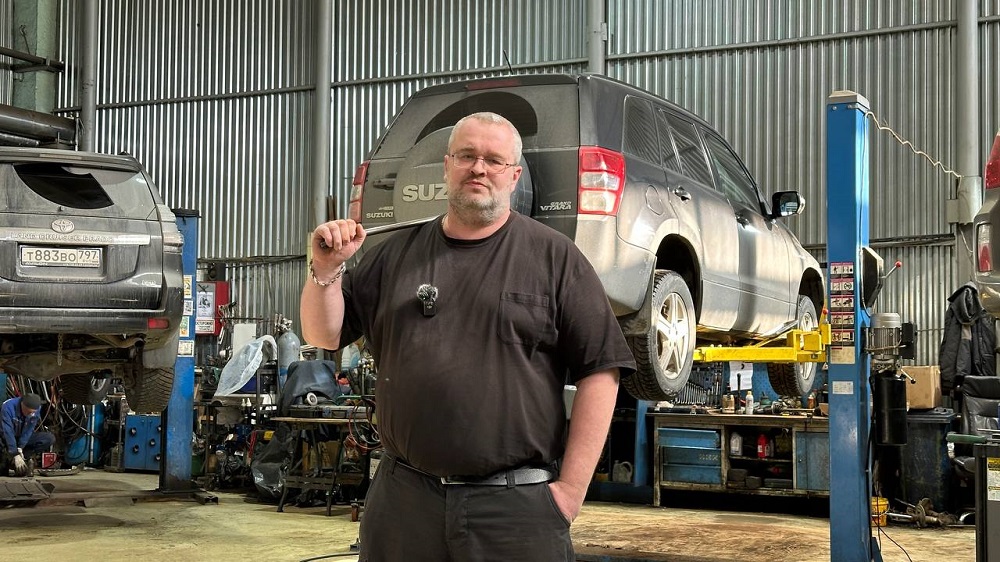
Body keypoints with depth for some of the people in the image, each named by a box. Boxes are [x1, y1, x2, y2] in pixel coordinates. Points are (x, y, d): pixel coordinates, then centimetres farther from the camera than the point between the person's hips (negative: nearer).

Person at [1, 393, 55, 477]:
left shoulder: (37, 408, -17)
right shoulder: (8, 407, -30)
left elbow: (29, 430, -15)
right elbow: (8, 432, -32)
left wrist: (20, 448, -24)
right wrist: (15, 455, -36)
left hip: (24, 438, 4)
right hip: (7, 438, -4)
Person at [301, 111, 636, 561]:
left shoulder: (554, 256, 0)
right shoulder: (397, 254, 10)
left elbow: (600, 371, -4)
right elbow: (325, 336, 13)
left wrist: (571, 489, -9)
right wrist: (326, 269, -6)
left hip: (517, 504, -3)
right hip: (402, 498, 3)